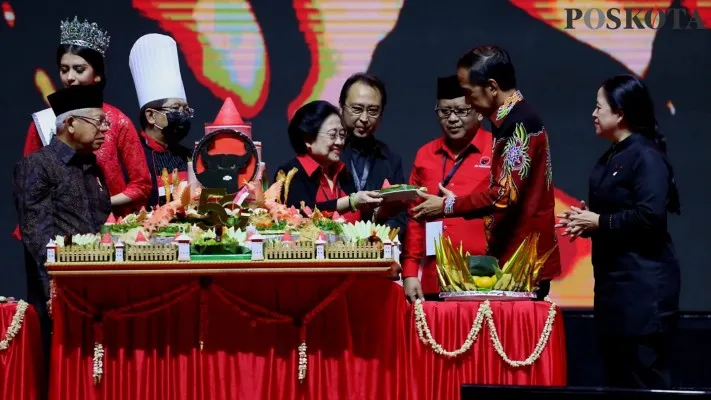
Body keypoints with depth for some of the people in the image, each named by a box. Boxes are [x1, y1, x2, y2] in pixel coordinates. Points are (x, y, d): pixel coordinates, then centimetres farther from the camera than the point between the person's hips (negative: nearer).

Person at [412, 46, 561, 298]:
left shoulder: (521, 123, -16)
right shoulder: (511, 119, 13)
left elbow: (506, 195, -21)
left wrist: (447, 206, -11)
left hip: (523, 262, -9)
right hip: (512, 258, 9)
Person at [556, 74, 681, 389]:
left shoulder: (646, 156, -13)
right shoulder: (610, 159, 15)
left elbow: (650, 217, -23)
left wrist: (599, 222, -15)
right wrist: (585, 221, 4)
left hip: (643, 283, -10)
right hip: (613, 279, 10)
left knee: (645, 376, -8)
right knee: (617, 375, 13)